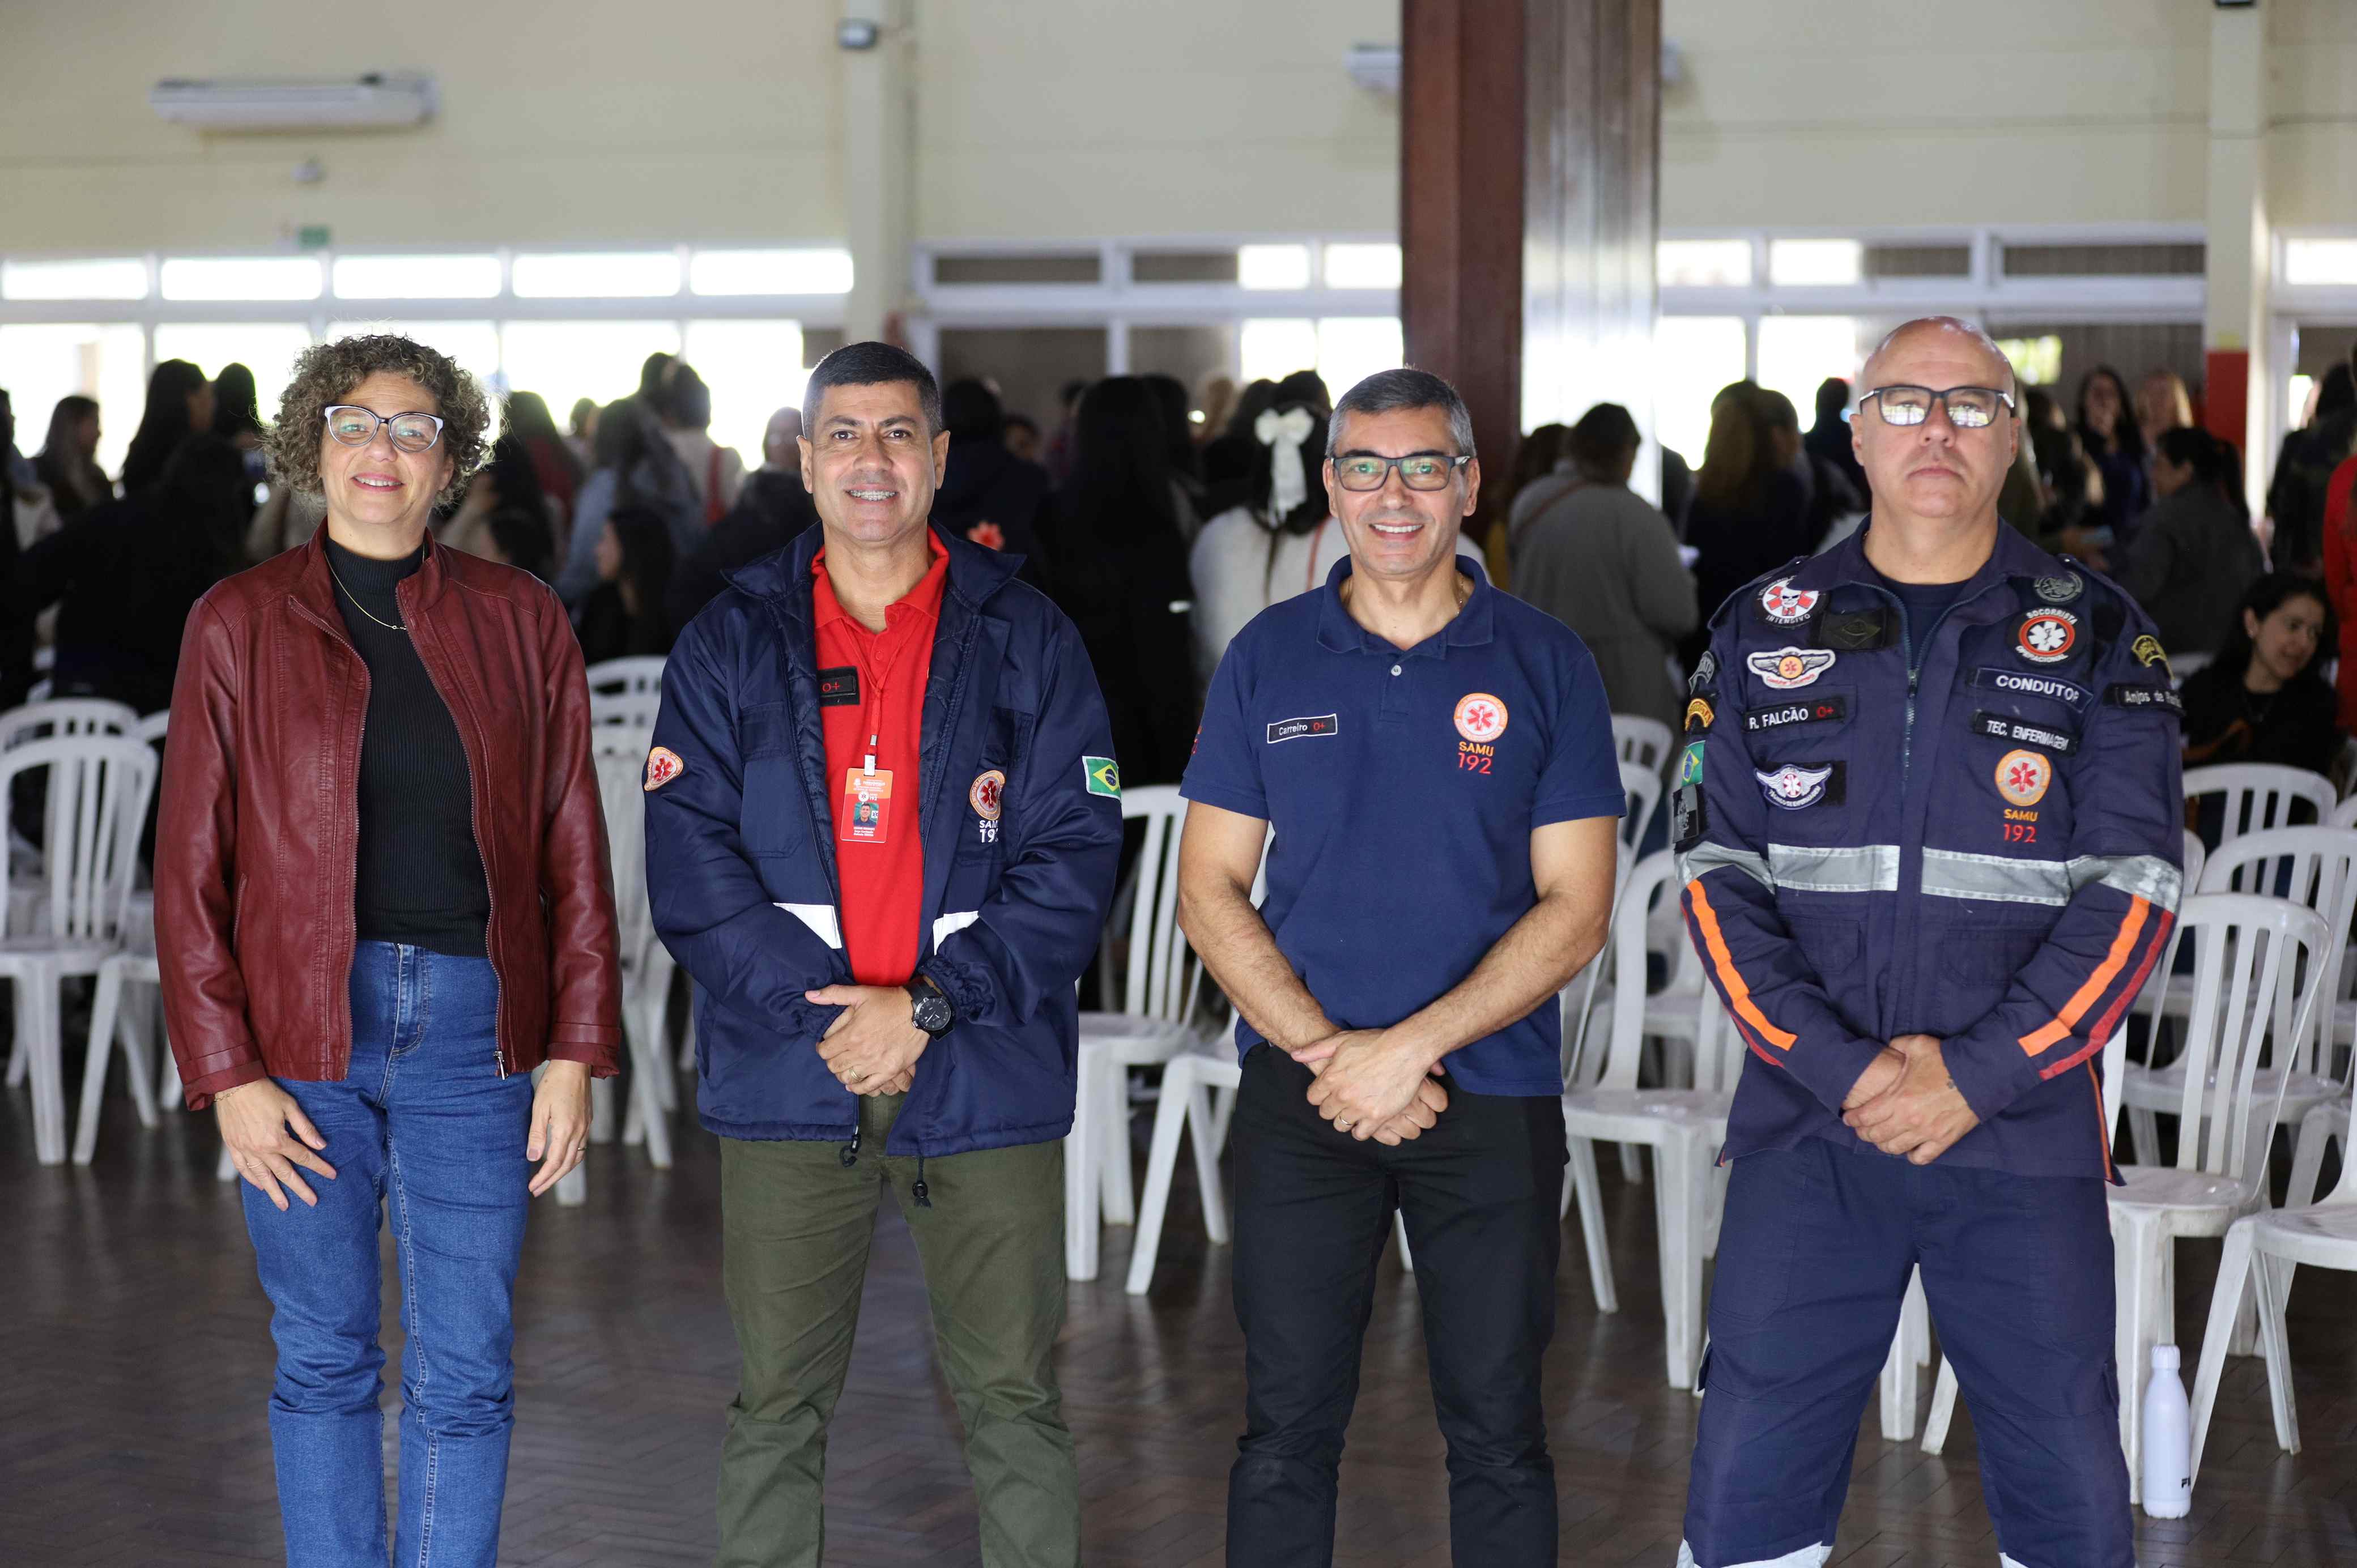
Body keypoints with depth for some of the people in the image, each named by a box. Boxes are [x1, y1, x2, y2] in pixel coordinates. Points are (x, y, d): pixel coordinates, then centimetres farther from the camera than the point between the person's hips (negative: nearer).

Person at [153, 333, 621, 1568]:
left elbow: (575, 853, 6)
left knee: (465, 1374, 3)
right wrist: (226, 1070, -5)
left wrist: (576, 1049, -1)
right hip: (302, 1027, 0)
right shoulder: (239, 624, 4)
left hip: (475, 1025, 0)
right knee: (323, 1361, 7)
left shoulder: (519, 622, 6)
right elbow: (190, 869, 3)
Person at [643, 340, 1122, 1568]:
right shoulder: (730, 646, 6)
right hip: (786, 1084, 1)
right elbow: (690, 867, -2)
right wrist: (828, 1012, -13)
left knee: (1013, 1402, 4)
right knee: (777, 1407, 7)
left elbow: (1074, 860, -3)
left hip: (984, 1079, -1)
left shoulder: (1025, 641, 4)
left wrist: (927, 1009, -12)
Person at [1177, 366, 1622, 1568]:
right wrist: (1326, 1053, -10)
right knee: (1285, 1430, 5)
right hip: (1301, 1097, 1)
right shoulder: (1268, 659, 5)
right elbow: (1209, 891, 3)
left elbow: (1575, 908, -4)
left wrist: (1412, 1045, -14)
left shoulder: (1545, 666, 0)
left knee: (1497, 1433, 6)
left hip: (1491, 1095, -1)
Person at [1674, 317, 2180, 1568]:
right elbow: (1718, 873, 3)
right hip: (1806, 1131, 1)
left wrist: (1978, 1074, -12)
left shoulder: (2095, 639, 5)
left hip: (2025, 1129, 0)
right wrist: (1836, 1066, -10)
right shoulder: (1766, 633, 8)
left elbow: (2132, 883, -2)